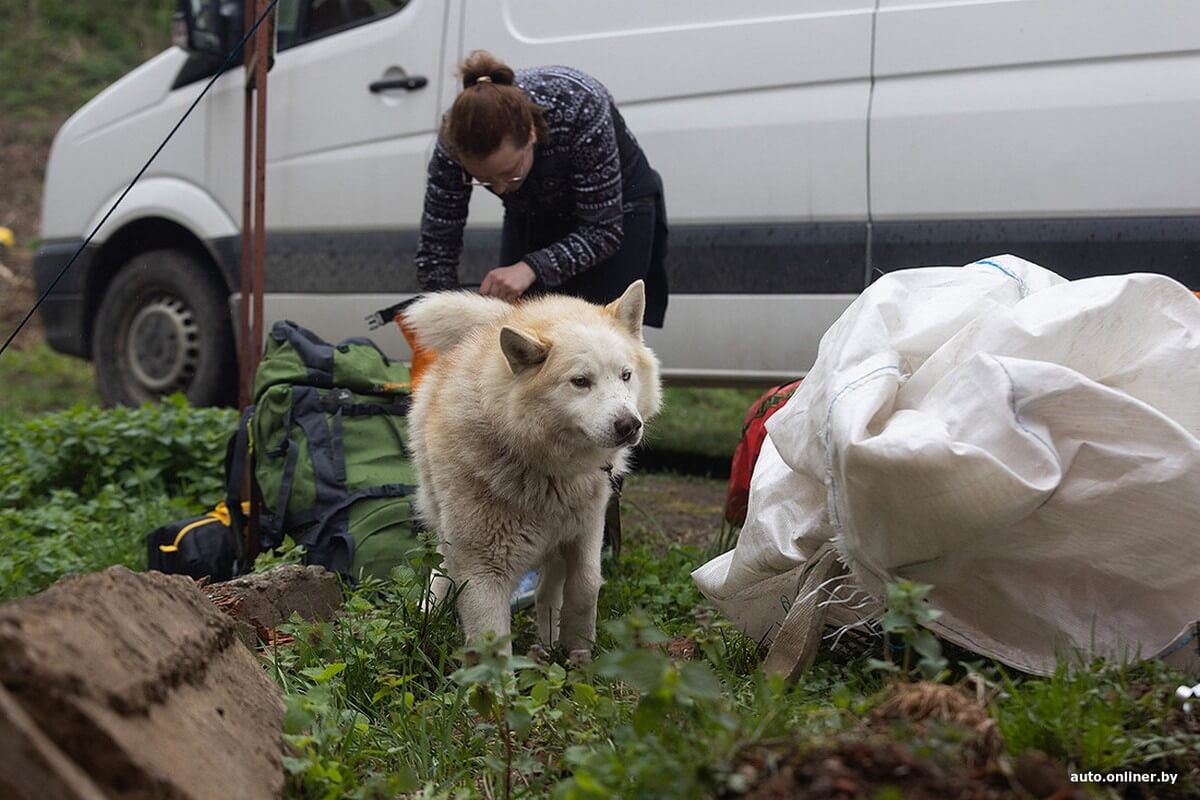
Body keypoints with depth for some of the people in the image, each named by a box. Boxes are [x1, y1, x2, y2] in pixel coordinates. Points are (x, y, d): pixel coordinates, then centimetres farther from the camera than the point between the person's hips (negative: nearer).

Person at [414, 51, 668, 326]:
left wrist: (532, 267, -43)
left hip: (616, 206, -3)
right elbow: (436, 246, -20)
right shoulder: (459, 137, -30)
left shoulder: (577, 108, -38)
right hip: (533, 215, 3)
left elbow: (603, 229, -29)